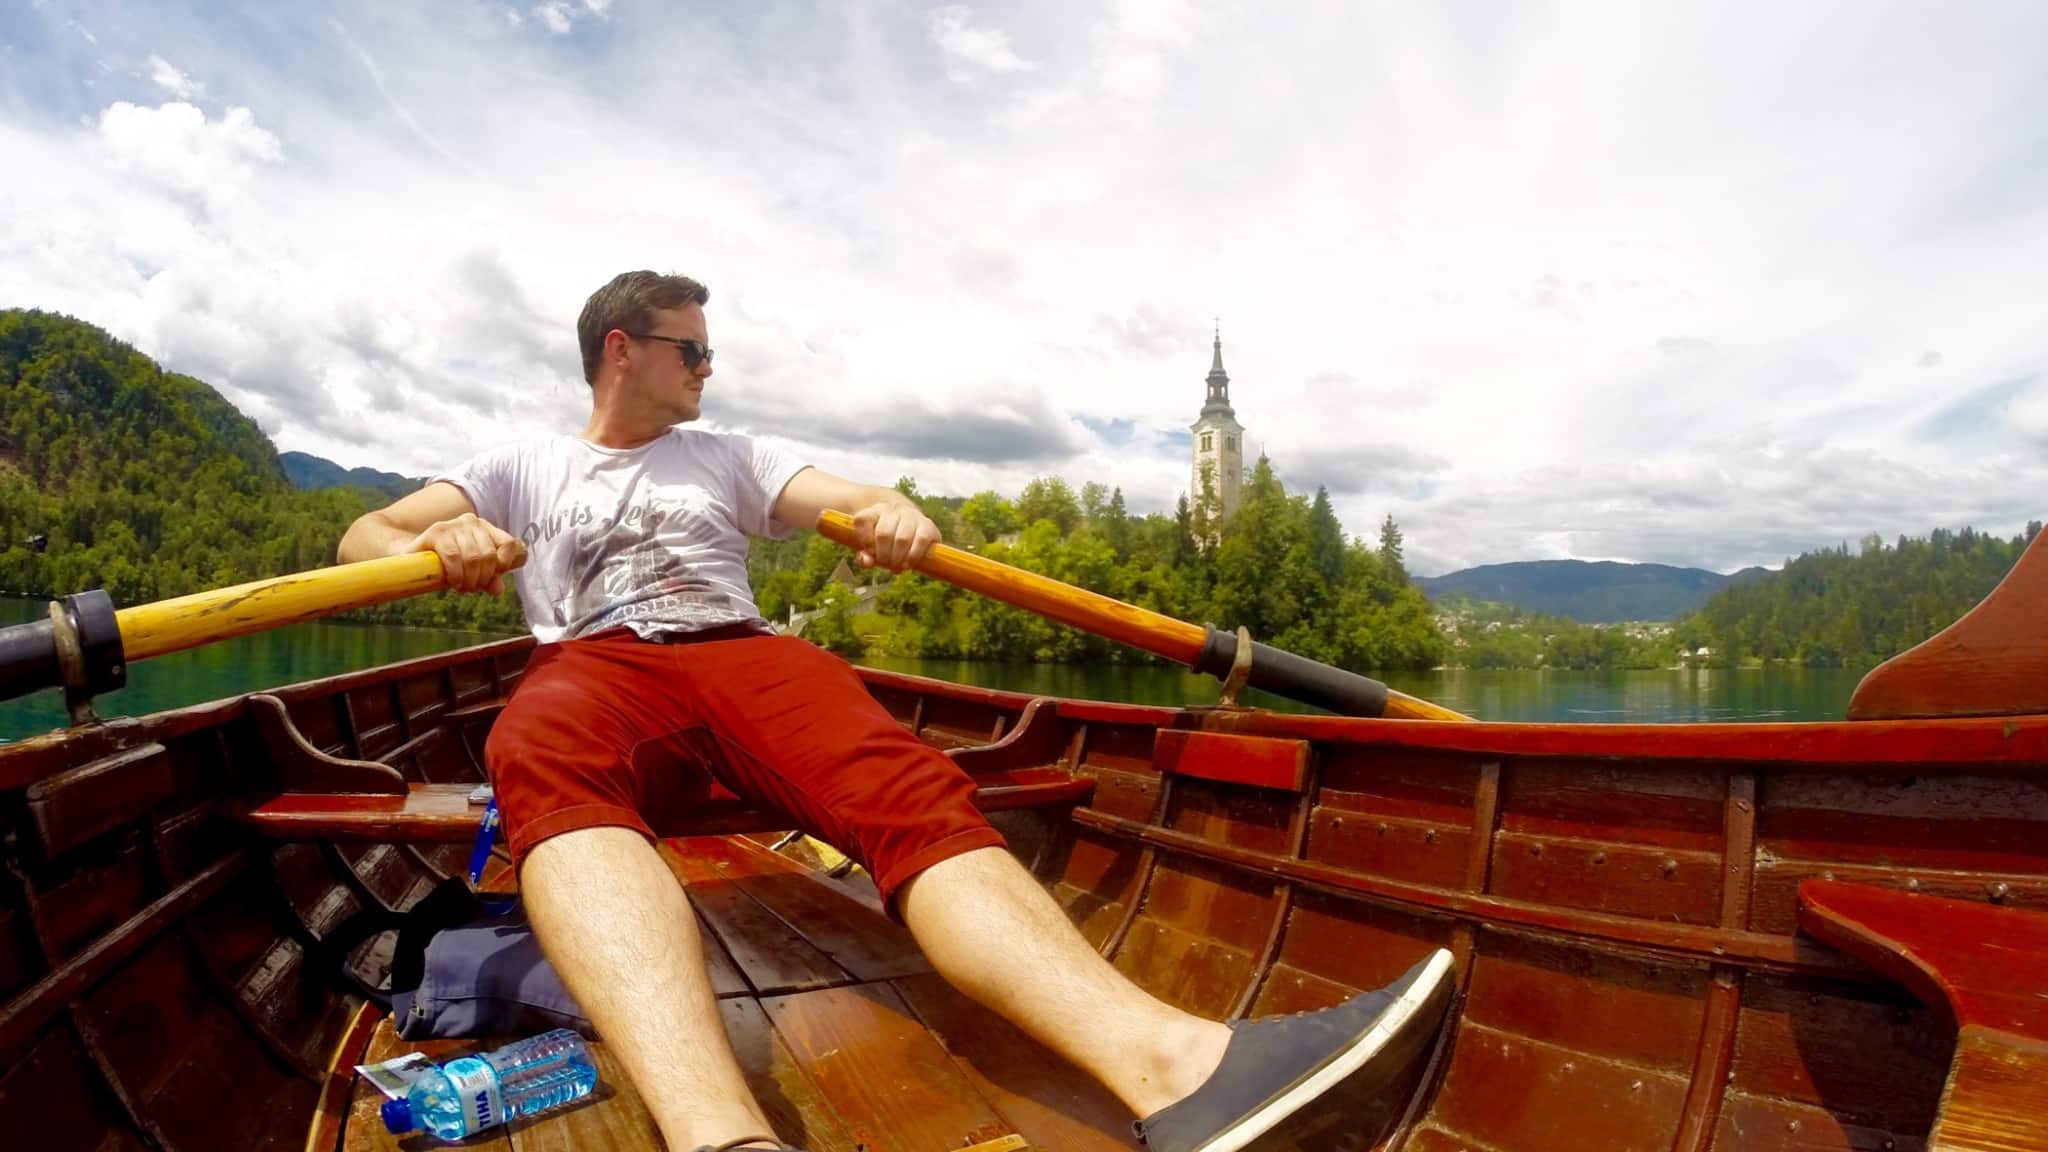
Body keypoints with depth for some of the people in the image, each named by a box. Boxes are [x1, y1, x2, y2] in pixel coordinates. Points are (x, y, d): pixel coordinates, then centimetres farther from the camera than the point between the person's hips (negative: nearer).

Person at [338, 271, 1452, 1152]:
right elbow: (361, 539, 16)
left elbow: (845, 498, 14)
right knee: (545, 761, -40)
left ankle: (1166, 1059, -56)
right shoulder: (522, 466, 26)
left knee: (910, 787, -33)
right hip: (591, 666, -1)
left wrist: (888, 509, -12)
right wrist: (435, 541, -10)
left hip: (743, 653, 1)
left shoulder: (730, 456, 29)